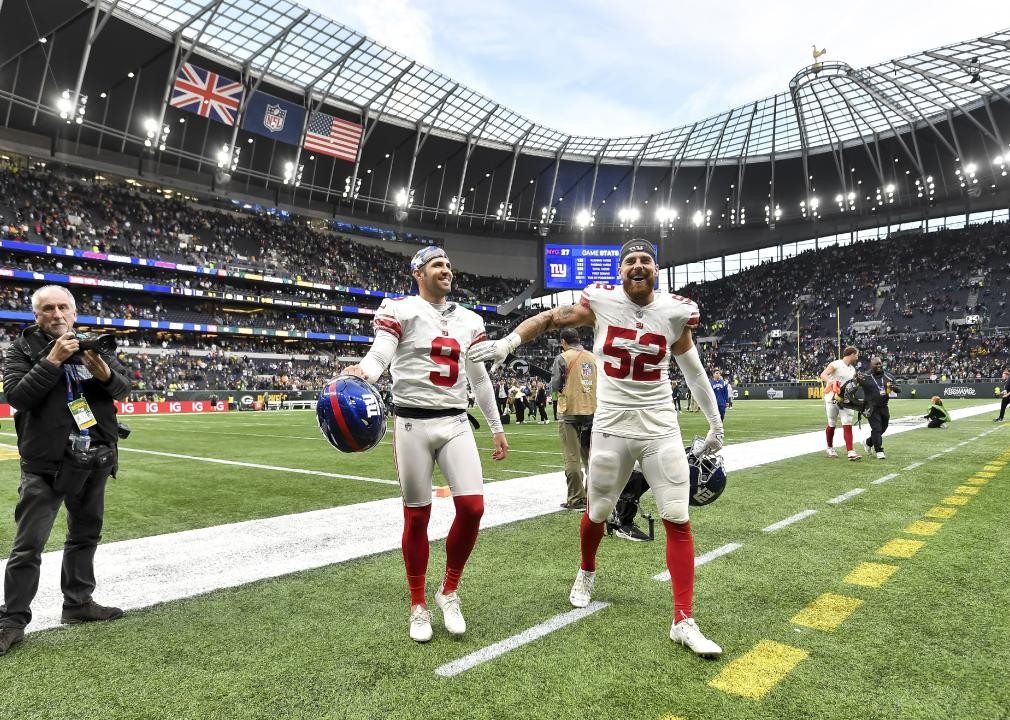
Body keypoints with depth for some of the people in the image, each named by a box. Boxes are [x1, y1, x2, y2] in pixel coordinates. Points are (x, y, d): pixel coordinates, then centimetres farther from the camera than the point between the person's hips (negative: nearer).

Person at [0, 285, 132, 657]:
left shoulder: (92, 345, 6)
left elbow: (123, 389, 0)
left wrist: (104, 373, -21)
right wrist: (53, 361, -23)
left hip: (94, 459, 4)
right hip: (46, 463, -4)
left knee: (85, 535, 15)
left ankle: (78, 602, 30)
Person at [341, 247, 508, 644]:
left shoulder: (468, 320, 14)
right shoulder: (400, 310, -1)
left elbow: (480, 378, 19)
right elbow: (379, 356, -13)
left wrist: (498, 428, 20)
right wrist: (361, 371, -38)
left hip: (456, 422, 4)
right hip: (413, 422, -4)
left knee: (472, 507, -7)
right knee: (416, 516, 4)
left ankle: (449, 592, 16)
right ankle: (418, 606, 22)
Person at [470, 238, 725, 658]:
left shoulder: (674, 312, -1)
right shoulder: (601, 302, -6)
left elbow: (693, 372, 12)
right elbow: (550, 319, 8)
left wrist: (715, 424, 18)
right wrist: (506, 343, -5)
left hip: (661, 429, 1)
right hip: (612, 429, 0)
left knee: (678, 521, -3)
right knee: (598, 514, 14)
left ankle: (683, 622, 10)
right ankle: (587, 572, 46)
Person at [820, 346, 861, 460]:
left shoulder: (853, 370, 13)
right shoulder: (836, 364, -10)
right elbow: (823, 375, -23)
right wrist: (831, 382, -40)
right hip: (832, 398, -5)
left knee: (847, 425, -5)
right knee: (832, 425, 7)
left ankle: (850, 452, -8)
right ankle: (830, 448, 28)